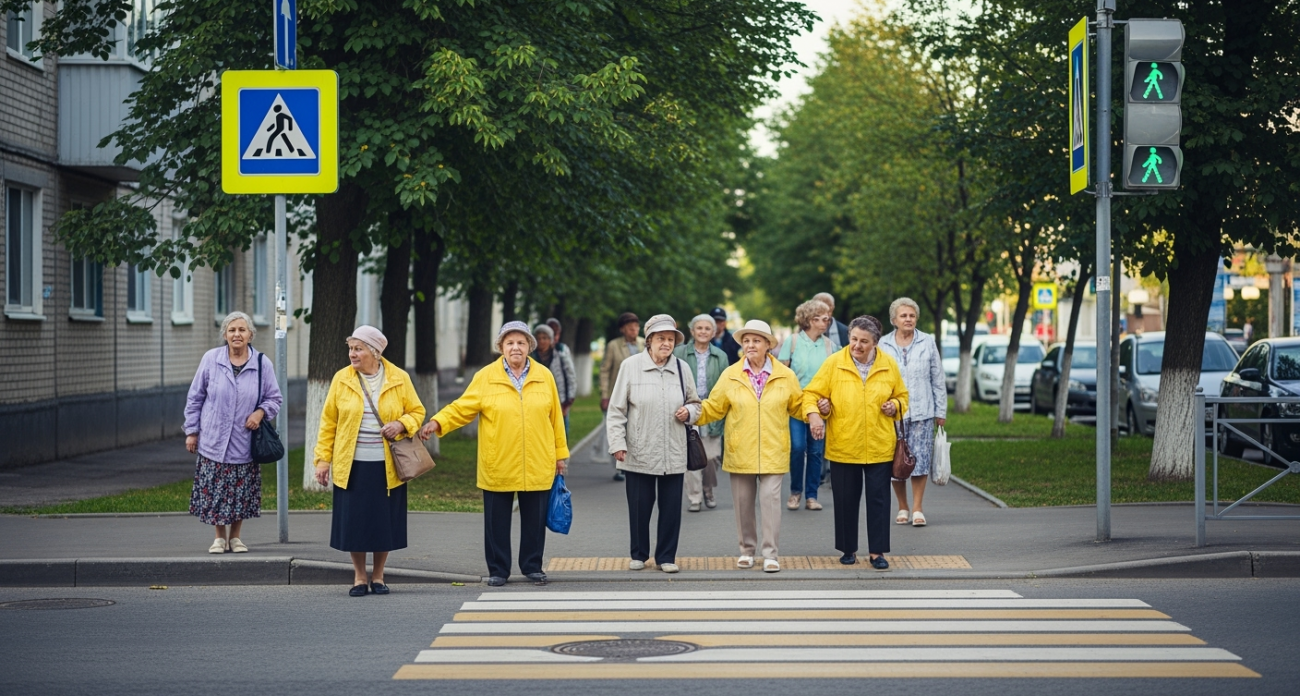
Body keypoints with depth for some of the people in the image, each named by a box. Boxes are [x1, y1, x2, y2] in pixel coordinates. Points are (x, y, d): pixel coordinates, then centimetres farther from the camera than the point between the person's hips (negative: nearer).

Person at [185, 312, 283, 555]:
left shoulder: (262, 363, -1)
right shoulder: (211, 359, -2)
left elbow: (274, 398, 8)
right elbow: (195, 398, 4)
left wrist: (261, 411, -13)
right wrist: (191, 431, 2)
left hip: (244, 443, 1)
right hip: (214, 441, -1)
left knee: (242, 492, 6)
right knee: (214, 491, 2)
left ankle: (235, 536, 22)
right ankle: (220, 537, 18)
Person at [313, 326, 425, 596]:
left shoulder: (399, 379, 1)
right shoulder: (341, 379, 2)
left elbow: (416, 412, 9)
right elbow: (328, 422, 4)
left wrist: (402, 424, -13)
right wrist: (323, 459, -1)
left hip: (387, 466, 0)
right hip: (351, 465, 0)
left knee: (385, 522, 4)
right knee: (353, 521, 1)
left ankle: (378, 576, 20)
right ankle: (359, 578, 16)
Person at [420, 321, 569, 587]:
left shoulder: (544, 377, 6)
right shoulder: (486, 377, 0)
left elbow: (555, 417, 9)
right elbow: (463, 408, -2)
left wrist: (560, 453, 10)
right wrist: (437, 423, -18)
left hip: (537, 465, 1)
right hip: (498, 466, -1)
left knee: (534, 519, 7)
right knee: (497, 521, 4)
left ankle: (532, 566, 21)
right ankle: (498, 570, 15)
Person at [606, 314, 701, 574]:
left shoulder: (681, 367, 5)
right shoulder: (631, 366, -3)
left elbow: (695, 403, 18)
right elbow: (617, 409, -2)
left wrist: (688, 411, -5)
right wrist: (617, 443, -8)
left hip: (673, 453, 2)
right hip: (639, 453, -2)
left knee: (671, 507, 4)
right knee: (639, 506, 5)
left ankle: (666, 556, 17)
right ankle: (639, 554, 22)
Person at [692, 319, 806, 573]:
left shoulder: (785, 376, 3)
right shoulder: (730, 375, 4)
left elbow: (798, 406, 12)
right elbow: (714, 407, 7)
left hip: (772, 452, -1)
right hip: (740, 452, 1)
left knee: (770, 499, -9)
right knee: (743, 502, 7)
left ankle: (771, 553, -2)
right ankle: (747, 549, 21)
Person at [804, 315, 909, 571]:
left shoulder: (888, 364, 2)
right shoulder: (834, 363, -4)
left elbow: (902, 395, 15)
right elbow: (812, 393, -2)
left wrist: (895, 406, -7)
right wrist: (814, 413, -21)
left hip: (879, 447, 1)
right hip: (843, 446, 0)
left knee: (878, 499, 2)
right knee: (845, 499, 7)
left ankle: (877, 552, 9)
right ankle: (848, 549, 21)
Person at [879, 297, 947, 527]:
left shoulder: (927, 342, 5)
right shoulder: (883, 345, 4)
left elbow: (938, 379, 7)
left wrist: (941, 411, 5)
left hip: (921, 412, 0)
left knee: (920, 459, -4)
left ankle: (917, 509, 1)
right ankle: (902, 508, 15)